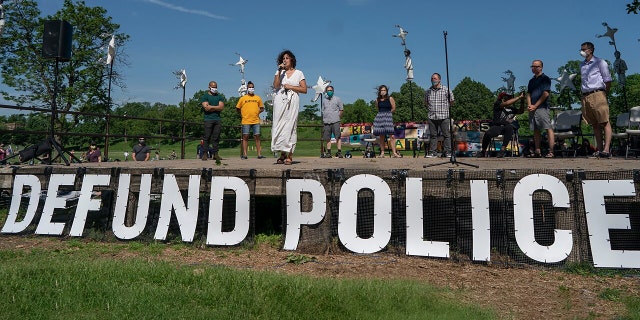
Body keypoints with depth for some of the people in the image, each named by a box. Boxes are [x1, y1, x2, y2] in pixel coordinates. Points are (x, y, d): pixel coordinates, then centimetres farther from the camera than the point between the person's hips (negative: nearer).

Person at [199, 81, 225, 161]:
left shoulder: (220, 97, 17)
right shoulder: (204, 96, 7)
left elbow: (221, 107, 2)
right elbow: (206, 108, -7)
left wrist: (211, 107, -4)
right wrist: (217, 107, -3)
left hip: (218, 119, 3)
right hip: (208, 119, -3)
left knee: (216, 137, 1)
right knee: (207, 137, -5)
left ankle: (215, 154, 3)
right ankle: (205, 154, -3)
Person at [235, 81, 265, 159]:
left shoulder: (258, 98, 11)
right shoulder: (243, 98, 6)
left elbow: (262, 108, 18)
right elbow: (237, 109, 11)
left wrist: (257, 112, 4)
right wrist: (243, 114, 4)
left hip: (256, 121, 1)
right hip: (246, 121, -1)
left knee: (257, 137, 1)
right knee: (245, 137, 1)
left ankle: (259, 154, 3)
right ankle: (244, 154, 5)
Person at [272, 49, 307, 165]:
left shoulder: (298, 73, 13)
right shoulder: (280, 72, 18)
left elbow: (304, 90, 5)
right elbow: (275, 86, 1)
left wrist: (291, 87, -2)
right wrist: (279, 71, -2)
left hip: (292, 102, -2)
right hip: (280, 101, 2)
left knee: (290, 126, -9)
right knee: (279, 126, -6)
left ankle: (289, 155, -10)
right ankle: (282, 154, -2)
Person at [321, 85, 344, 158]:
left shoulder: (337, 99, 8)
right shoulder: (325, 101, 18)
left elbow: (341, 110, 9)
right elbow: (323, 111, 22)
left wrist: (338, 117, 2)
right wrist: (324, 119, 11)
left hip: (335, 122, -4)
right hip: (327, 122, 4)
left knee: (338, 137, -9)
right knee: (327, 138, 4)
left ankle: (339, 152, -9)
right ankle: (328, 153, 9)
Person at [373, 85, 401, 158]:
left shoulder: (390, 98, 2)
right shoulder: (377, 100, 12)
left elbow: (393, 109, 4)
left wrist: (387, 113, 8)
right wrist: (382, 113, 13)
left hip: (388, 116, -3)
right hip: (379, 117, 3)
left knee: (391, 135, -11)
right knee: (381, 136, 2)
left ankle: (394, 153, -11)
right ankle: (382, 153, 7)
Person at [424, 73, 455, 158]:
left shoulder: (446, 90, -1)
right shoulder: (428, 91, 8)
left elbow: (452, 102, 9)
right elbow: (425, 102, 22)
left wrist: (445, 107, 5)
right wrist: (431, 108, 11)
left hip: (444, 116, -3)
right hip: (432, 117, 3)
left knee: (447, 134, -2)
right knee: (433, 135, 7)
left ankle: (447, 152, 3)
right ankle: (432, 152, 12)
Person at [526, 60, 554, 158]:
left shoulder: (545, 79, 1)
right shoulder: (531, 81, 21)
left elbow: (545, 94, -7)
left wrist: (535, 106, -10)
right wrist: (529, 105, -2)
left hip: (542, 108, -7)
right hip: (532, 109, 7)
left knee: (548, 128, -10)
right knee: (535, 130, 6)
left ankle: (551, 151, -14)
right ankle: (537, 151, 8)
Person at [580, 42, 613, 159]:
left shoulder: (600, 62, 3)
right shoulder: (581, 65, 20)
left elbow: (608, 81, 2)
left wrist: (604, 95, -1)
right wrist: (583, 95, 12)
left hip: (597, 94, -6)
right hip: (585, 97, 6)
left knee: (605, 122, -8)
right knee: (595, 125, 6)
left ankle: (606, 150, -14)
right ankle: (599, 149, 7)